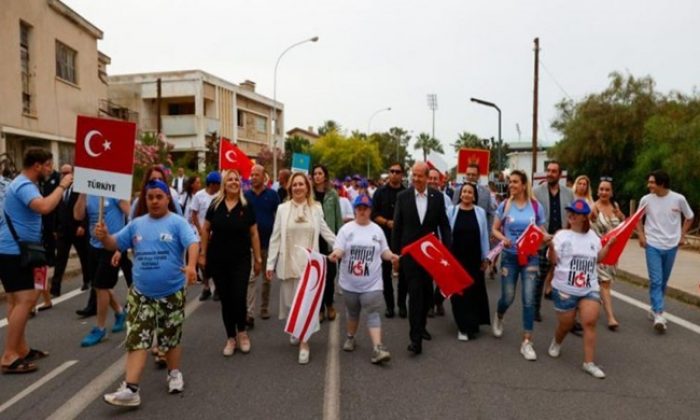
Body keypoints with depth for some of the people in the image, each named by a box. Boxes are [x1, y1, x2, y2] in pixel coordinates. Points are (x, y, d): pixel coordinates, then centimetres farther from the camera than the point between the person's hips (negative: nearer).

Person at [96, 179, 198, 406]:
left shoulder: (178, 223, -7)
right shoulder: (136, 224, 7)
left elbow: (193, 243, -21)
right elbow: (114, 244, 10)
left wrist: (191, 265, -40)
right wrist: (104, 237, -14)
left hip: (172, 293, -3)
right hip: (141, 294, 3)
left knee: (171, 337, 14)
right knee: (137, 340, -3)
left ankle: (174, 374, 36)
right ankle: (130, 389, -3)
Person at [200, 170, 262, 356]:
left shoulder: (247, 206, -2)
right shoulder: (215, 204, -1)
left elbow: (254, 234, 2)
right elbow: (205, 230, 6)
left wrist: (258, 258, 2)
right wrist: (203, 254, 4)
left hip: (241, 260, -1)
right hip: (217, 260, 1)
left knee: (239, 298, -7)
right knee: (225, 299, 8)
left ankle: (242, 332, 21)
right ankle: (230, 338, 23)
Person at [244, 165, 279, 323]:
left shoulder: (272, 195, -3)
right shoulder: (246, 195, 0)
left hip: (269, 243, 0)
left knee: (267, 278, 13)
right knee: (251, 278, -7)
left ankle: (264, 308, 29)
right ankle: (250, 313, -8)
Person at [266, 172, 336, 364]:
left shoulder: (316, 208, 2)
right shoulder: (282, 208, 1)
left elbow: (326, 232, 10)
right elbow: (275, 238, 2)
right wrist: (270, 263, -1)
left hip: (308, 262, -1)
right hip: (288, 262, 1)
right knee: (291, 300, 10)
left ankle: (304, 343, 3)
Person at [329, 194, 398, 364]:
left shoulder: (377, 230, 5)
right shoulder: (346, 228, -2)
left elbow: (383, 251, 7)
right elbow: (339, 250, -8)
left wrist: (391, 256, -14)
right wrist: (335, 254, -31)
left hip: (372, 282, 0)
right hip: (350, 282, 0)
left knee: (374, 313, -8)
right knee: (352, 311, 18)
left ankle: (377, 349, -13)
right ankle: (350, 338, 40)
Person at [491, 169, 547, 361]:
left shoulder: (536, 206, -3)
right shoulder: (504, 205, -3)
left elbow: (541, 232, 4)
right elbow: (495, 229, 3)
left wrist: (547, 238, -18)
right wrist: (503, 238, -18)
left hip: (530, 257, 0)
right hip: (509, 257, 0)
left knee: (529, 300, -4)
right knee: (508, 298, 6)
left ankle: (526, 342, 6)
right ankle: (498, 317, 42)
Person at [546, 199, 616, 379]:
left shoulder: (592, 236, 8)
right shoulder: (562, 235, -5)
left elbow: (598, 258, 17)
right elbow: (553, 260, -10)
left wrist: (609, 244, 4)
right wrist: (551, 247, -29)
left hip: (590, 289, 3)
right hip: (564, 289, -3)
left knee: (590, 323, -9)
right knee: (566, 324, 8)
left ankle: (589, 363, -1)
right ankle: (556, 342, 42)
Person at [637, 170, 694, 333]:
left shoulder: (678, 199, -7)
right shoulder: (646, 200, -6)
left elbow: (689, 217, 10)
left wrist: (682, 235, 4)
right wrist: (641, 236, 0)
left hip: (671, 246, 2)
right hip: (652, 246, -1)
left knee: (663, 281, 13)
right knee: (655, 281, -10)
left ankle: (655, 309, 30)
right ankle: (659, 315, -13)